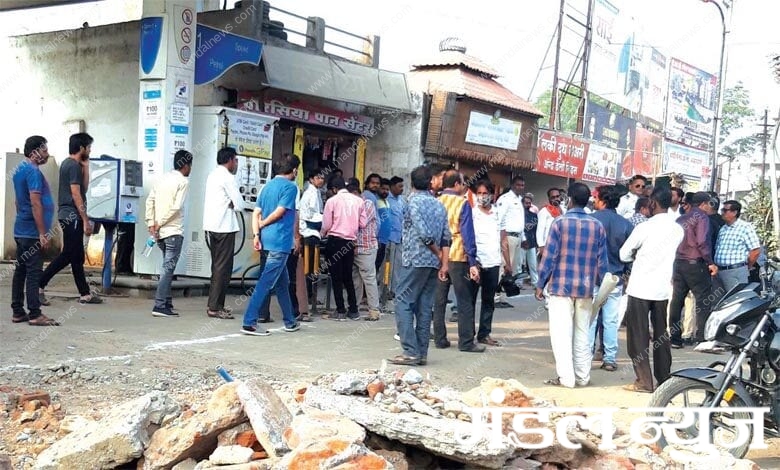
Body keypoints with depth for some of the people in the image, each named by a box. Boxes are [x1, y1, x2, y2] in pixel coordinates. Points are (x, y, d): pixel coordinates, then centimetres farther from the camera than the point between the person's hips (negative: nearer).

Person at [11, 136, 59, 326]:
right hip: (32, 232, -10)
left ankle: (17, 312, 14)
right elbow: (35, 204, -21)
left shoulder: (19, 169, 15)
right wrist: (43, 233, -20)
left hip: (21, 230, 10)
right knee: (34, 272, -8)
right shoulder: (33, 172, -15)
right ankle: (35, 314, -7)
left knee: (20, 270, 10)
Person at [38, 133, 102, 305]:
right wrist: (86, 221, -18)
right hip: (72, 216, -10)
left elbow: (84, 188, 15)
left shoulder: (67, 164, 16)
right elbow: (76, 195, -18)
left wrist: (86, 167, 8)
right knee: (68, 255, -4)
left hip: (67, 215, 10)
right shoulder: (74, 166, -13)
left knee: (77, 257, 9)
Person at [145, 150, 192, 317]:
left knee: (167, 267, 15)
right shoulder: (183, 181, -8)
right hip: (174, 231, -7)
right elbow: (176, 207, -16)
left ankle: (167, 304, 16)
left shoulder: (163, 178, 12)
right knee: (168, 268, -6)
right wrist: (160, 223, -9)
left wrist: (151, 223, 3)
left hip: (160, 232, 7)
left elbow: (150, 201, 6)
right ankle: (159, 306, -9)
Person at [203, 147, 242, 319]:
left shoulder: (213, 175, 16)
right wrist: (232, 204, 4)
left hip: (212, 226, 9)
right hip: (224, 227, -9)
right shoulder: (227, 177, -12)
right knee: (223, 267, -6)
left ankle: (215, 304, 19)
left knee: (217, 266, 15)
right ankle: (214, 307, -6)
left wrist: (229, 203, 2)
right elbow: (239, 204, -14)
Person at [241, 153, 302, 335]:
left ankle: (290, 322, 27)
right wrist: (262, 225, -1)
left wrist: (256, 234, 0)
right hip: (281, 241, -8)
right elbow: (279, 212, -14)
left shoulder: (268, 186, 15)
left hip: (267, 240, 8)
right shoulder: (290, 187, -7)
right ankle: (249, 323, -11)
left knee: (282, 282, 18)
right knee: (265, 283, -9)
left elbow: (256, 213, 7)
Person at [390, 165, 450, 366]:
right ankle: (422, 353, 10)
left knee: (403, 303, -3)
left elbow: (424, 233, -17)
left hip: (415, 260, -7)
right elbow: (446, 238, 6)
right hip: (434, 263, 7)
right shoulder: (439, 205, 12)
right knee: (425, 307, 9)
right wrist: (444, 263, 4)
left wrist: (438, 254, -3)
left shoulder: (413, 201, -7)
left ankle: (411, 351, -10)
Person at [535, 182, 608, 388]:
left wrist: (541, 284, -1)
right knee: (582, 334, 13)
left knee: (561, 333, 1)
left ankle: (566, 377, -1)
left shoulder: (560, 223, -8)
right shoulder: (597, 226, 2)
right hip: (586, 288, 4)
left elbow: (549, 256, -9)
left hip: (561, 286, -4)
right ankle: (582, 376, 17)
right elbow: (602, 261, 4)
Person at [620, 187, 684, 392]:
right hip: (663, 289, 5)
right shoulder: (678, 230, 2)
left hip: (640, 289, -5)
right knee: (661, 335, 14)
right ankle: (664, 379, 18)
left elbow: (624, 255, -4)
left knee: (639, 335, 2)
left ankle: (644, 381, 1)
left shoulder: (644, 227, -14)